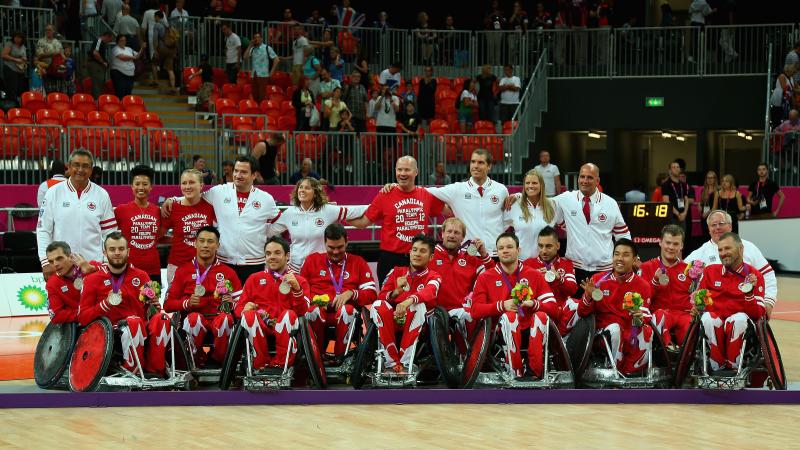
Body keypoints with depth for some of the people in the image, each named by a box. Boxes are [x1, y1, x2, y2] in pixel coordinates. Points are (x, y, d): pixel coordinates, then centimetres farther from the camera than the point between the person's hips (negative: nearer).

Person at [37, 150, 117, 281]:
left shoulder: (102, 195, 4)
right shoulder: (54, 192, 2)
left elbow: (109, 233, 5)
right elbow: (43, 230, 2)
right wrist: (46, 262, -5)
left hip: (94, 265, 0)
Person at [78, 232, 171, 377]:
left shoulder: (141, 276, 16)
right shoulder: (93, 280, 8)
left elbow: (149, 307, 25)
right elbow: (82, 318, 3)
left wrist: (154, 304, 0)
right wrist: (106, 304, -12)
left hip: (142, 333, 3)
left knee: (161, 319, -26)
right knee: (134, 321, -33)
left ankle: (155, 371, -21)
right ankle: (133, 372, -26)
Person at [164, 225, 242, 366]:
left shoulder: (228, 272, 17)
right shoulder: (183, 271, 16)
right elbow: (168, 304, 10)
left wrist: (230, 303, -10)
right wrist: (187, 303, -8)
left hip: (218, 317, 0)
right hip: (195, 321, 0)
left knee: (225, 318, -36)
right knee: (194, 318, -37)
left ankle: (220, 359, -12)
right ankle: (197, 359, -14)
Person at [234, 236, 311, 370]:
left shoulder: (299, 281, 16)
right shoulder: (254, 279, 21)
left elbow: (303, 311, 2)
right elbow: (239, 307, 14)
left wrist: (296, 288, -13)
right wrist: (244, 309, -10)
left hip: (284, 328, -1)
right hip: (259, 327, 1)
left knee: (289, 314, -33)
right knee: (249, 315, -30)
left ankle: (282, 365, -26)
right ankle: (261, 364, -24)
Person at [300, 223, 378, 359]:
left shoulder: (358, 262, 19)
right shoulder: (312, 260, 21)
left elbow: (372, 294, 11)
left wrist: (351, 294, -8)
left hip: (345, 316, 0)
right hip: (319, 312, 0)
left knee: (347, 310, -37)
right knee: (314, 311, -37)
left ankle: (341, 357, -29)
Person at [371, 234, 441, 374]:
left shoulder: (433, 277, 6)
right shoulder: (397, 272, 15)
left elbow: (428, 292, -19)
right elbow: (381, 296, 4)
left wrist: (409, 301, -41)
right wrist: (396, 292, -18)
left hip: (415, 323, -2)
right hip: (393, 320, 2)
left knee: (419, 306, -33)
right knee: (378, 305, -27)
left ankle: (406, 363, -34)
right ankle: (392, 363, -29)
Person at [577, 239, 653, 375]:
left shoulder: (642, 285, 5)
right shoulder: (598, 279, 4)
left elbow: (646, 316, -2)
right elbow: (583, 313, 4)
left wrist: (640, 317, -26)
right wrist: (588, 296, -16)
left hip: (630, 334, 1)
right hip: (604, 331, -1)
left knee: (646, 332, -30)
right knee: (615, 328, -33)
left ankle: (627, 374, -12)